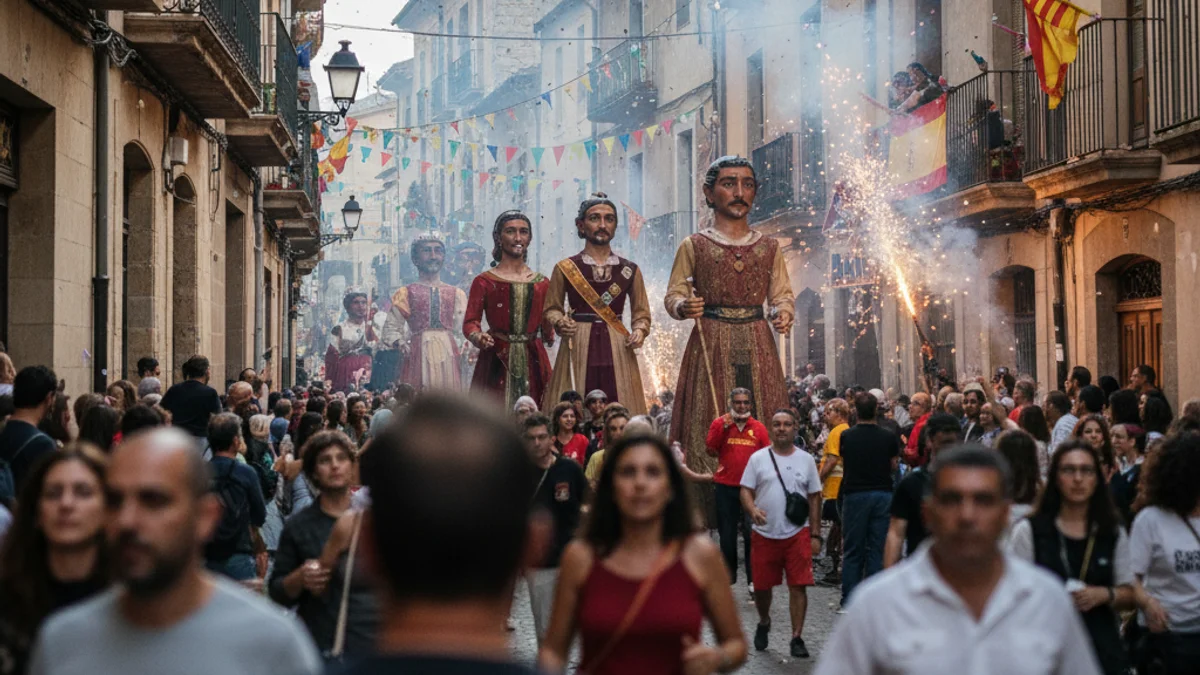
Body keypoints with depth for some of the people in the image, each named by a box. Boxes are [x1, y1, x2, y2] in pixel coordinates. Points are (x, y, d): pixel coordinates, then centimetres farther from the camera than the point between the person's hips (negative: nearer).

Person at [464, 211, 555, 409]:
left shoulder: (541, 283, 15)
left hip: (533, 361, 3)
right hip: (496, 362, -3)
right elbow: (470, 321, -4)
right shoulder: (484, 281, 5)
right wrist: (478, 338, -20)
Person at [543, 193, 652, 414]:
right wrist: (560, 323, -11)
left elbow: (641, 313, 12)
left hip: (618, 350, 1)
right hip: (578, 348, -1)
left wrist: (639, 331, -8)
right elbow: (552, 308, 9)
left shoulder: (630, 270, 9)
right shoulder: (565, 269, 5)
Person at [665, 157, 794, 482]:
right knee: (710, 428, -7)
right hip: (711, 345, -2)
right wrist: (685, 306, -17)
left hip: (757, 345, 3)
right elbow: (673, 295, 5)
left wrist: (783, 313, -9)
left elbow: (783, 294, 13)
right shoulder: (694, 246, 5)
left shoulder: (769, 247, 13)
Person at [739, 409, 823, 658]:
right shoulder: (758, 458, 2)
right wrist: (752, 509, -22)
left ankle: (797, 638, 1)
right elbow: (746, 490, 0)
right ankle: (764, 623, 36)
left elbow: (814, 498, 9)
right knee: (762, 586, 9)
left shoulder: (806, 460, 6)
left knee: (798, 586, -6)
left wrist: (815, 534, 4)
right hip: (764, 534, 0)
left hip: (798, 534, 0)